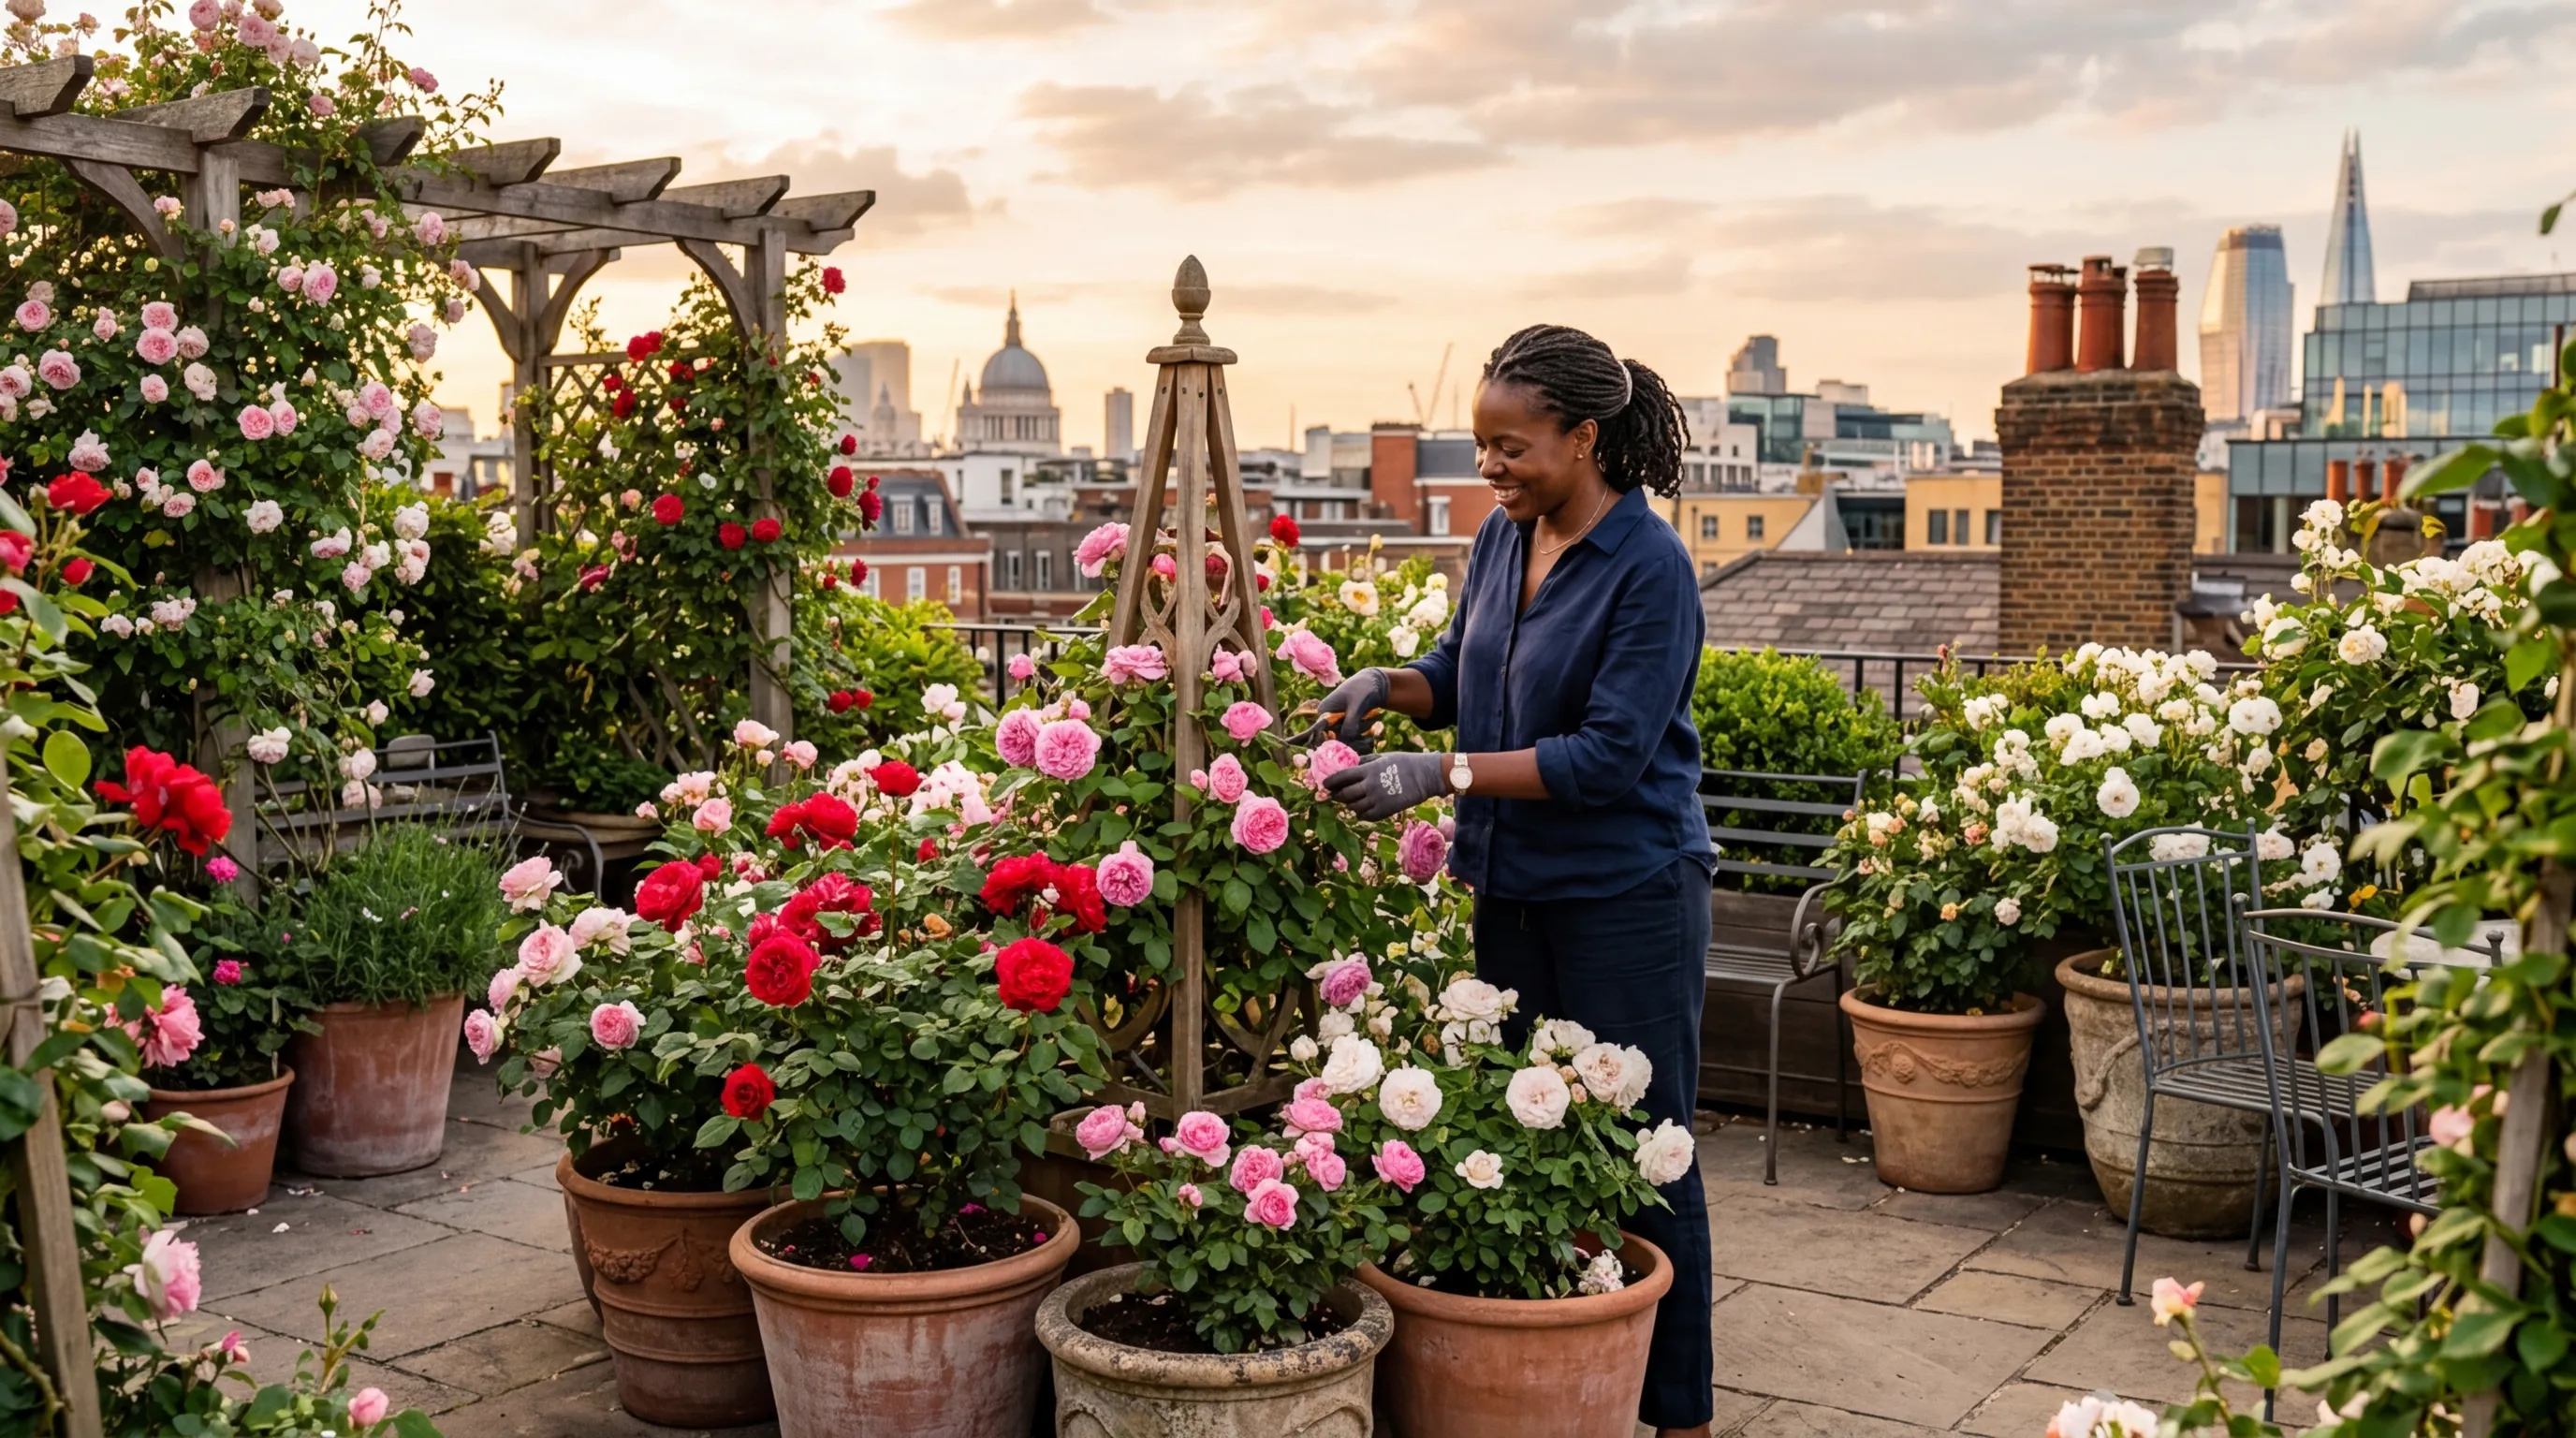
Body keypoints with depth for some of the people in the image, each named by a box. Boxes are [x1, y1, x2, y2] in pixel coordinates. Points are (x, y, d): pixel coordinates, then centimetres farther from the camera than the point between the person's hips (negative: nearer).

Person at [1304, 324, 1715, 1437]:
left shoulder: (1649, 568, -18)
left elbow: (1609, 755, -22)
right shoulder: (1503, 536, 4)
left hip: (1624, 896, -7)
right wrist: (1387, 686, -4)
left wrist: (1441, 774, -25)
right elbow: (1463, 673, 17)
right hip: (1514, 884, 7)